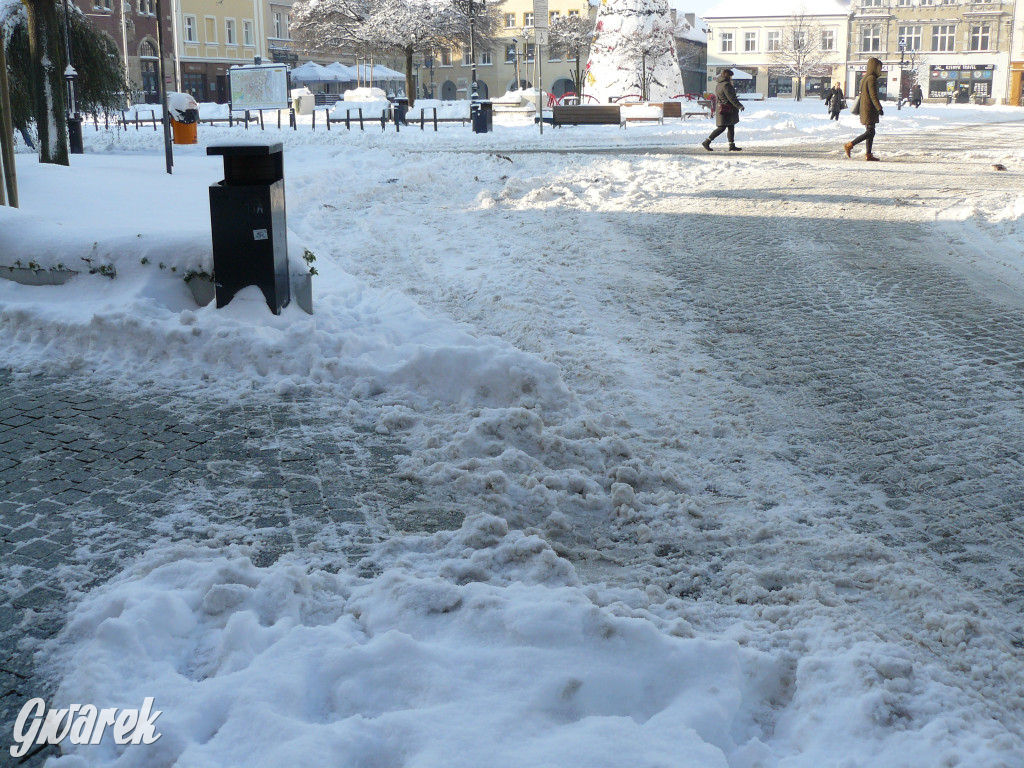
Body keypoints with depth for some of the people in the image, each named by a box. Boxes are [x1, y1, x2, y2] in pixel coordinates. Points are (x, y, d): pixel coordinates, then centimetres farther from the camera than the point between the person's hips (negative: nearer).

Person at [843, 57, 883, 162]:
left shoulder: (865, 77, 15)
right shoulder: (872, 78, -14)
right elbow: (873, 95, -20)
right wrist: (879, 108, -20)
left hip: (865, 109, 10)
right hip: (869, 109, -10)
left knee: (870, 132, 9)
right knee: (870, 132, -10)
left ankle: (868, 154, 7)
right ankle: (849, 145, -11)